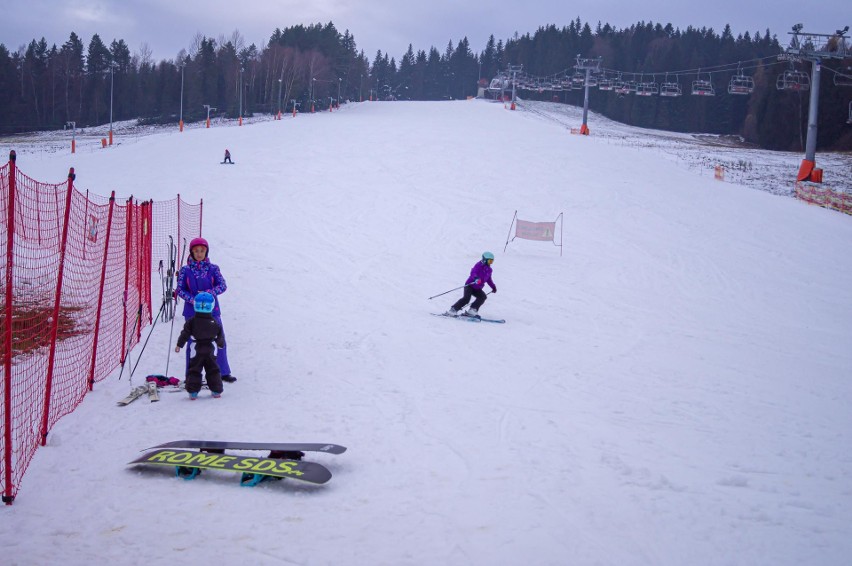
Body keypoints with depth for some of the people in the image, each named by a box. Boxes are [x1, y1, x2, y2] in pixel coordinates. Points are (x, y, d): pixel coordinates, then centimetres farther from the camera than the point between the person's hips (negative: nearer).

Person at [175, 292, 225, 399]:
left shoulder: (191, 321, -9)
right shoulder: (214, 323, -5)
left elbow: (185, 334, -6)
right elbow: (220, 336, 6)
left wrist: (179, 345, 4)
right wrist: (221, 344, 26)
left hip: (196, 351, -1)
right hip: (210, 351, 1)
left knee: (194, 371, 6)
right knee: (213, 370, 12)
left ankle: (193, 392, -1)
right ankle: (216, 391, 12)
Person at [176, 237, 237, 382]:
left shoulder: (213, 268, 2)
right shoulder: (185, 270, 1)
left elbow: (223, 286, -6)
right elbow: (180, 290, -1)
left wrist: (209, 293, -23)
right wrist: (193, 299, -17)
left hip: (212, 310, 1)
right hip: (192, 311, -1)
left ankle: (224, 372, 20)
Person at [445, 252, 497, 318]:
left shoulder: (489, 269, 12)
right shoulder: (479, 265, -11)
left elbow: (489, 279, 31)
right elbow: (473, 272, -29)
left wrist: (493, 287, 29)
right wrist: (476, 278, -49)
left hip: (477, 288, 7)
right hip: (470, 285, -7)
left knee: (482, 297, -18)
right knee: (466, 298, -24)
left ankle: (472, 311, -18)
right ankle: (453, 310, -17)